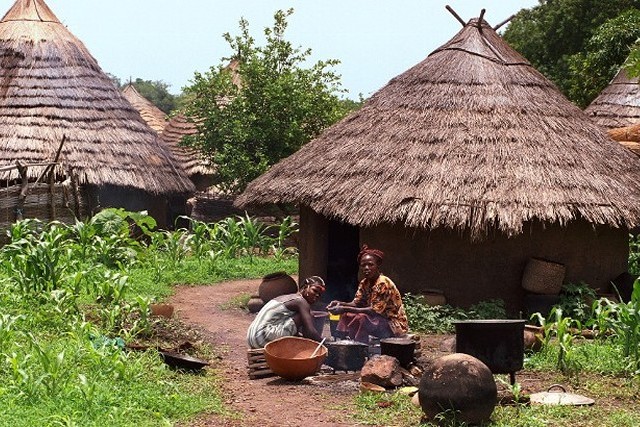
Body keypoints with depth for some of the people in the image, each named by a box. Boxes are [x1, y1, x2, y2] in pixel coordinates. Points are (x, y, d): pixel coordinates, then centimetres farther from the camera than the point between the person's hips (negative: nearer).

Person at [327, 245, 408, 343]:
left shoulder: (383, 283, -21)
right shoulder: (364, 283, 5)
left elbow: (375, 310, -27)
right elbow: (356, 303, 0)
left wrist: (345, 309, -30)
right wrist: (340, 304, -22)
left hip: (395, 325, -8)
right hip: (380, 320, 8)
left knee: (360, 319, -27)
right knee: (347, 316, -3)